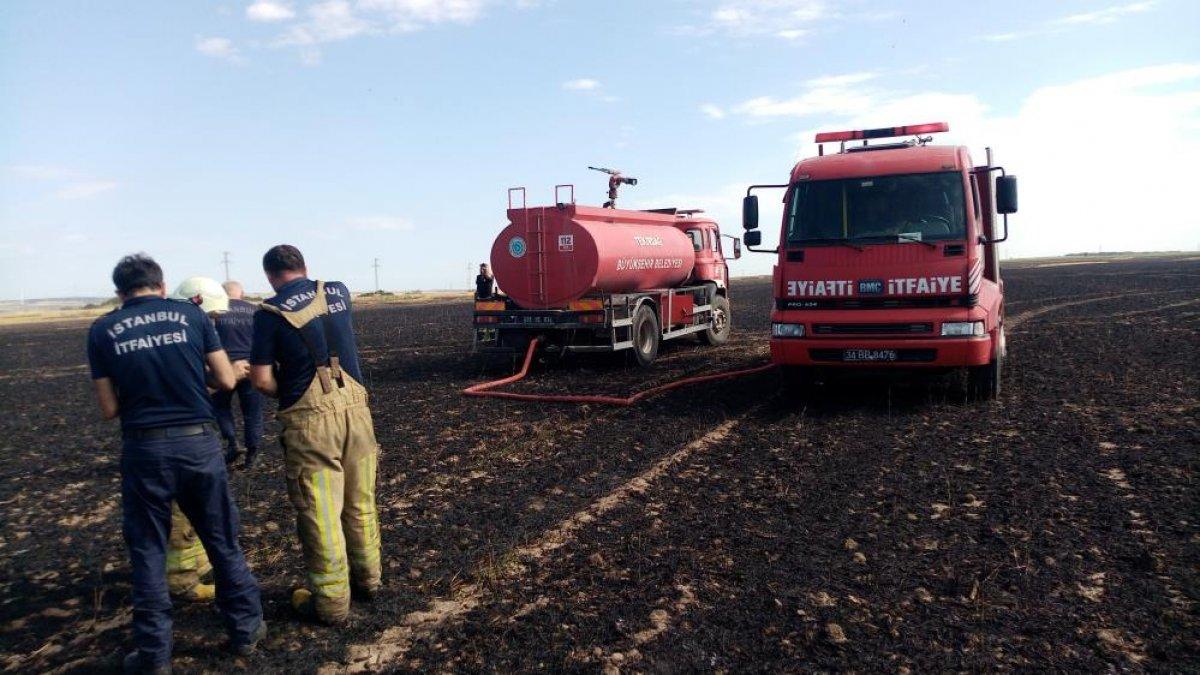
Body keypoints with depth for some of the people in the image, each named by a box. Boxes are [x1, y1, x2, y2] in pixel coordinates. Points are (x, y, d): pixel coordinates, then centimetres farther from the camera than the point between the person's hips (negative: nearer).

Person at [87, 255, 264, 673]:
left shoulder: (103, 331, 1)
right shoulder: (192, 315, 1)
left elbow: (109, 409, 2)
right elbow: (226, 381, 3)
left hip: (145, 448, 0)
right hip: (199, 442, 1)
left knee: (148, 550, 13)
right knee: (223, 541, 14)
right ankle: (246, 629, 25)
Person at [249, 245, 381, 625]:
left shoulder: (271, 312, -5)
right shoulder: (339, 292, 9)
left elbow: (262, 381, -6)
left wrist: (287, 393, 13)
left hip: (311, 420, -5)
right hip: (355, 407, 5)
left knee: (319, 512, 5)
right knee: (360, 502, 17)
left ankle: (331, 602, 15)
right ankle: (367, 580, 32)